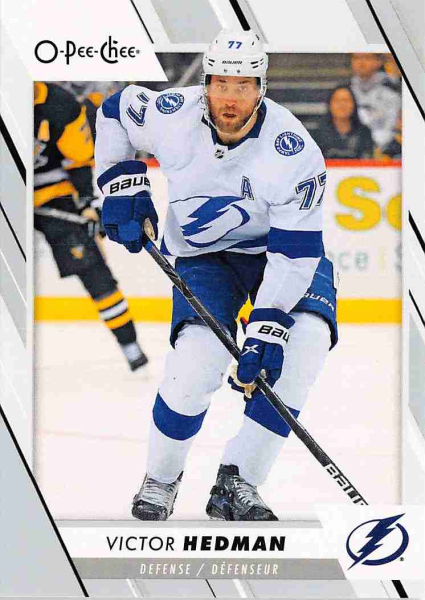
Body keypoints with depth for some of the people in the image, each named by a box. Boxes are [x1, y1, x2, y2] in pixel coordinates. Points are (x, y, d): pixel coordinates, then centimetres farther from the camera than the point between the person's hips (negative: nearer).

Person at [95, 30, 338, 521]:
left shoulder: (294, 152, -27)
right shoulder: (172, 115, -19)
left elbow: (296, 251, -27)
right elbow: (115, 109, 4)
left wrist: (267, 328, -35)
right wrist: (122, 185, -3)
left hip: (280, 248, 0)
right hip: (203, 255, 1)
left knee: (306, 339, -29)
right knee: (199, 356, -26)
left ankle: (235, 484, -17)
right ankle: (160, 479, 2)